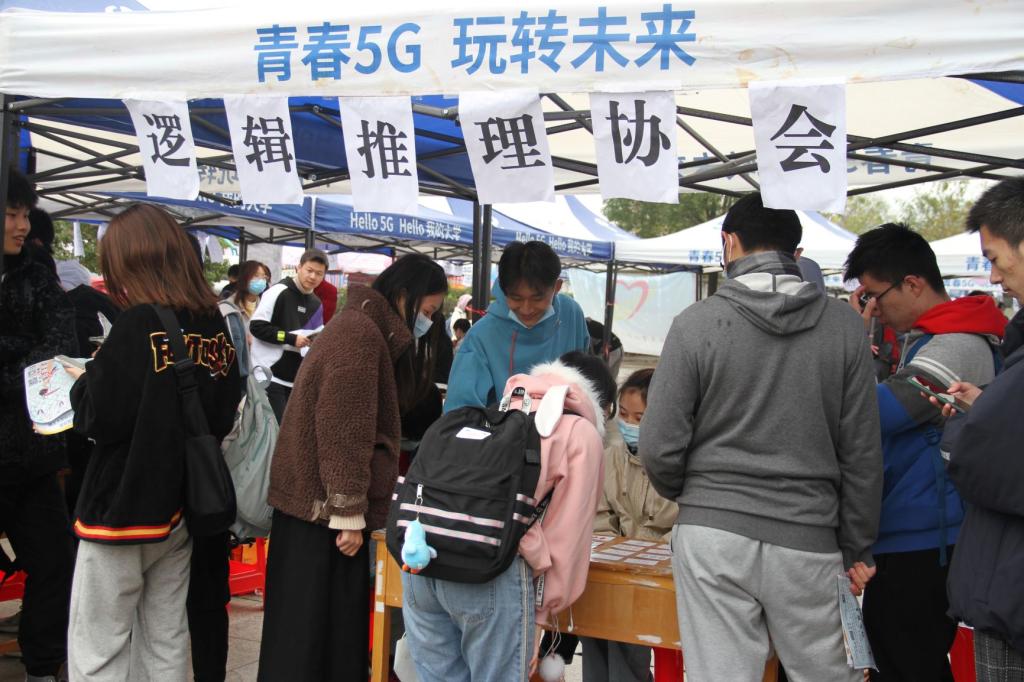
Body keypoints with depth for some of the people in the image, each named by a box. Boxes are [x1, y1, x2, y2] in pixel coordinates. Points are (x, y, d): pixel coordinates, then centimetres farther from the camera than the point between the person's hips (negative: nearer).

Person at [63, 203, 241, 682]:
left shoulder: (139, 324, -17)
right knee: (166, 643, 14)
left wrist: (82, 383, 0)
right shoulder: (215, 327, 1)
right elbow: (223, 415, 8)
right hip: (180, 504, 7)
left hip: (122, 506, -6)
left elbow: (102, 419, -19)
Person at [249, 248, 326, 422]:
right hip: (270, 376, -8)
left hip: (296, 379, 8)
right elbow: (257, 326, -14)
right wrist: (291, 338, -18)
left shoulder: (316, 304, 14)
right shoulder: (279, 292, -9)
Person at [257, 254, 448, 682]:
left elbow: (370, 424, 21)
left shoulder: (364, 328, 16)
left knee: (337, 621, 14)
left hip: (321, 499, 10)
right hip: (323, 504, -10)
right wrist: (350, 513, -19)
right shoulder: (361, 332, -16)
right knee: (308, 628, -2)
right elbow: (343, 432, -20)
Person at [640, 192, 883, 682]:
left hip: (712, 536, -1)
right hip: (808, 541, 2)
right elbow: (862, 452, 3)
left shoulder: (696, 324, -5)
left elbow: (659, 447, -6)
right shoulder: (843, 326, 1)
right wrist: (857, 549, 12)